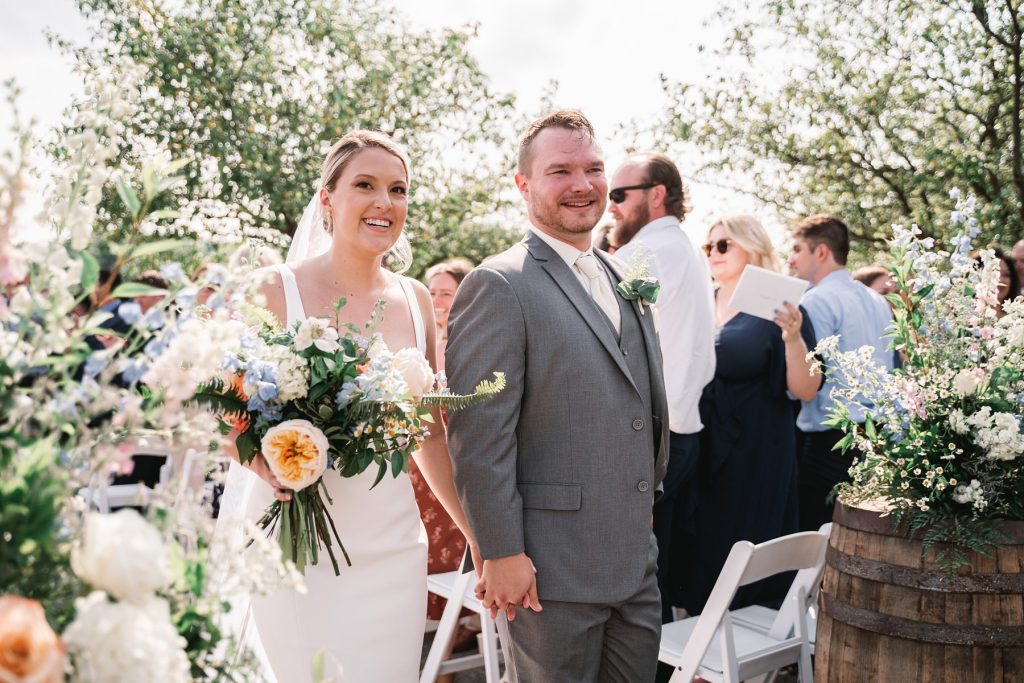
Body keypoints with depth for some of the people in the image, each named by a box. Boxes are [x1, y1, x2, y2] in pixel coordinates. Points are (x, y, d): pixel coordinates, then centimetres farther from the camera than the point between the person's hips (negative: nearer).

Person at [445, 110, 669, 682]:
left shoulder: (625, 280, 12)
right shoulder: (499, 287, -13)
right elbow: (480, 437, -17)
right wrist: (502, 552, -17)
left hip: (638, 564, 7)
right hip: (551, 571, -7)